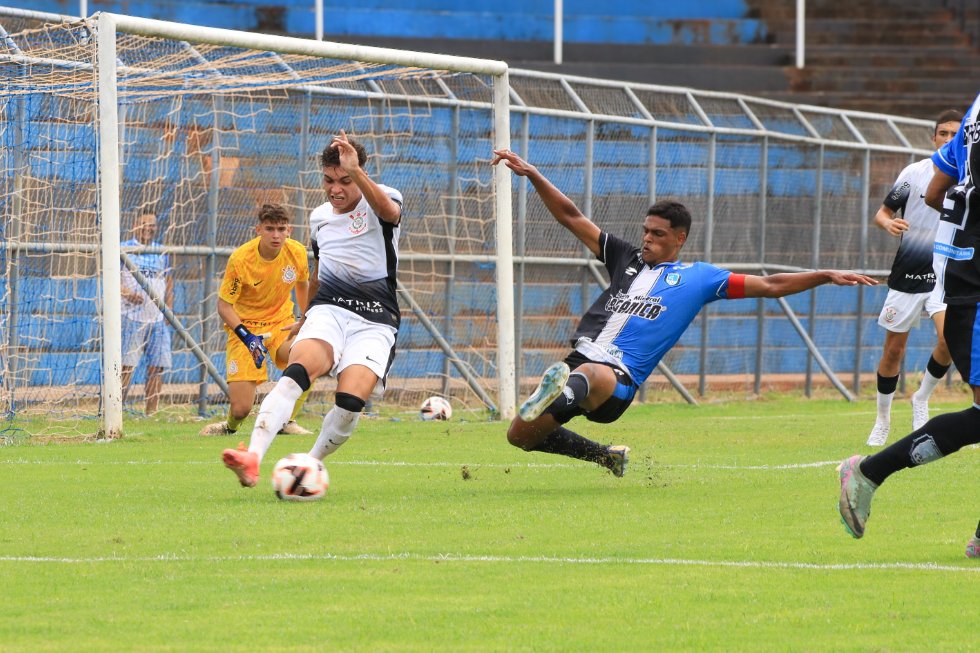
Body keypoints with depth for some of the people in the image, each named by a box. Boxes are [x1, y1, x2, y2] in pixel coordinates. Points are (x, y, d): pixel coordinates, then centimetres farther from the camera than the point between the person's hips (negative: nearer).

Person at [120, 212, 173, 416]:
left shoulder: (162, 252, 16)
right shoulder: (123, 249, 1)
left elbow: (169, 281, 22)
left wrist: (169, 308, 10)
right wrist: (126, 292, -22)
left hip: (158, 319, 5)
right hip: (132, 317, -5)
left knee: (157, 366, 1)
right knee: (126, 365, -8)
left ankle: (152, 411, 7)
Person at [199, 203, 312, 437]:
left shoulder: (297, 253, -10)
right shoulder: (240, 259, -20)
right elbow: (224, 305, -14)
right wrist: (247, 338, -26)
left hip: (282, 322, 3)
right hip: (245, 327, -3)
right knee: (241, 408, -15)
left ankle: (287, 421, -7)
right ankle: (230, 425, 26)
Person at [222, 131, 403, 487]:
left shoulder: (378, 201, -2)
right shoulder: (319, 217, 16)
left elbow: (389, 210, -29)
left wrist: (355, 171, -44)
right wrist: (305, 316, 41)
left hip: (375, 322, -3)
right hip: (329, 310, 3)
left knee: (350, 404, -25)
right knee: (298, 369, -29)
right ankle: (252, 458, -46)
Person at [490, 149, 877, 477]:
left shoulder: (698, 278, 13)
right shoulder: (627, 259, 21)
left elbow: (769, 286, 14)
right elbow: (571, 217, 23)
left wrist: (826, 276, 6)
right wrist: (532, 175, 15)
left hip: (620, 376, -6)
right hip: (582, 356, 6)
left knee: (593, 375, -41)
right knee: (521, 435, 4)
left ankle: (563, 390, -77)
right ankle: (608, 457, 22)